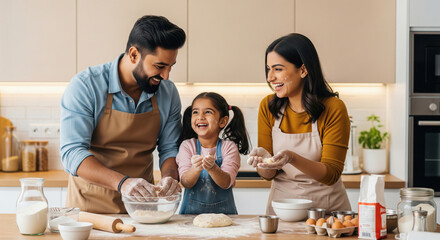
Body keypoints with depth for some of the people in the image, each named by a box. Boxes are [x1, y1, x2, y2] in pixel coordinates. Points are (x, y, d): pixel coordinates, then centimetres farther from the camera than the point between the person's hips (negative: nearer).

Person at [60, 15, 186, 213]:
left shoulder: (168, 92, 3)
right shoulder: (85, 86, -10)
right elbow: (72, 153, -17)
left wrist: (169, 176, -11)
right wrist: (122, 182, -30)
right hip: (91, 205, -3)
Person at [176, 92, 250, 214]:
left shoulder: (229, 147, 1)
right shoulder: (187, 146, 3)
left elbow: (226, 183, -10)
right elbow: (185, 183, -7)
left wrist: (212, 168, -29)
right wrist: (196, 169, -27)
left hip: (222, 211, 0)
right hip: (191, 211, 0)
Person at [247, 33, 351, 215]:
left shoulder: (334, 109, -9)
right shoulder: (268, 107, 1)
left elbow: (331, 174, -11)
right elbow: (268, 174, 4)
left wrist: (292, 158, -27)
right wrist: (262, 159, -19)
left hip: (327, 206, -2)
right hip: (281, 202, 2)